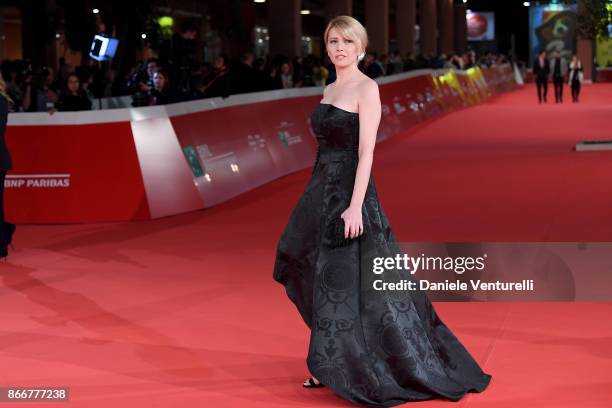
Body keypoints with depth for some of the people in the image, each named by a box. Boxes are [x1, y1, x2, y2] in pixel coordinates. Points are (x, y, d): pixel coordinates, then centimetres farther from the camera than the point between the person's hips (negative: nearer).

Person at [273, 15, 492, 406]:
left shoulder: (367, 88, -9)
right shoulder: (329, 90, 15)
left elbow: (366, 151, -16)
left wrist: (355, 206, -22)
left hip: (350, 191, -9)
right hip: (322, 190, 9)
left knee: (356, 282, -3)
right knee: (323, 280, 11)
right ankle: (335, 366, 21)